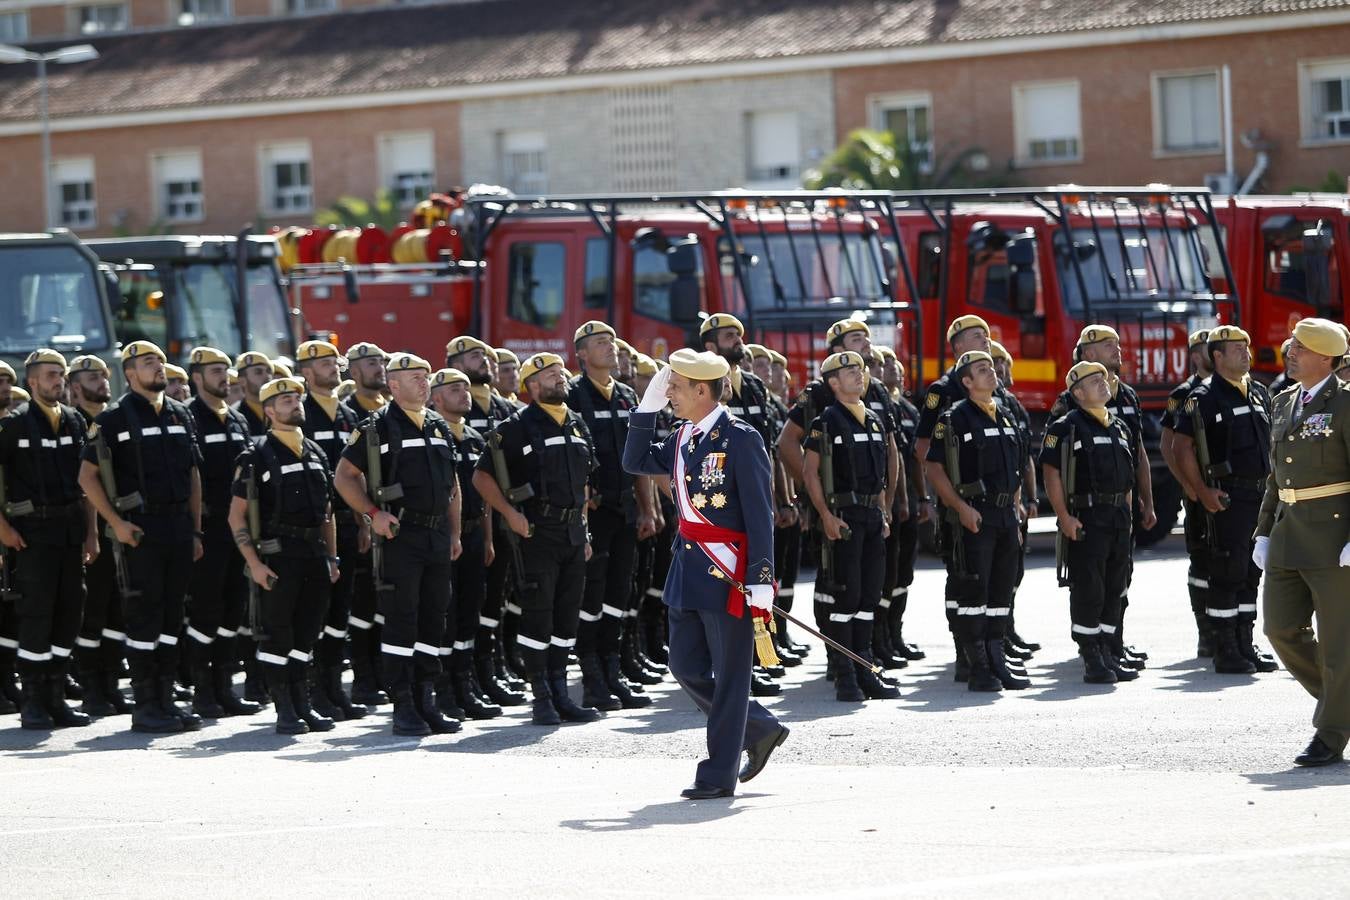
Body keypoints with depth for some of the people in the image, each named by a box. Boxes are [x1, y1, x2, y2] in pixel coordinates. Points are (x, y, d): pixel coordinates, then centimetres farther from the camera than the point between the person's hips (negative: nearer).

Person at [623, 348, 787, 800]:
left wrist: (760, 580, -19)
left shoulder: (741, 440, -14)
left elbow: (760, 516, -15)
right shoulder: (683, 438, 9)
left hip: (728, 575, -8)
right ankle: (759, 729, 27)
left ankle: (719, 775, 8)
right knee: (687, 667, 12)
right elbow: (635, 462, 18)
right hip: (687, 569, 8)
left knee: (728, 675, 2)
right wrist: (647, 407, 7)